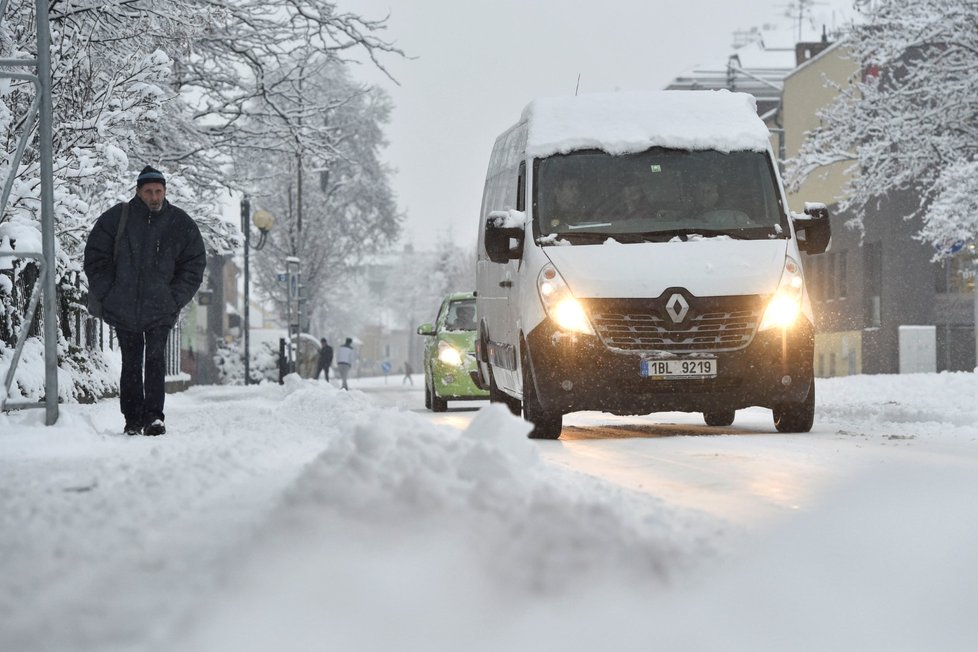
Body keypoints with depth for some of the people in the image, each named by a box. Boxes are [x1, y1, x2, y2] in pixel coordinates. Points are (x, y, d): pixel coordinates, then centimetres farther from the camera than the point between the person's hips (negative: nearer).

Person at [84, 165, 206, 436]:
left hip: (160, 310, -1)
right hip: (123, 310, 1)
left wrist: (175, 299, -1)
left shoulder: (181, 225, 1)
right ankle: (133, 419, 13)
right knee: (131, 364, 6)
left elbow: (194, 265, 8)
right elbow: (96, 259, 4)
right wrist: (108, 296, -2)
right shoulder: (116, 219, -2)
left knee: (155, 361, -11)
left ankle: (154, 416, -10)